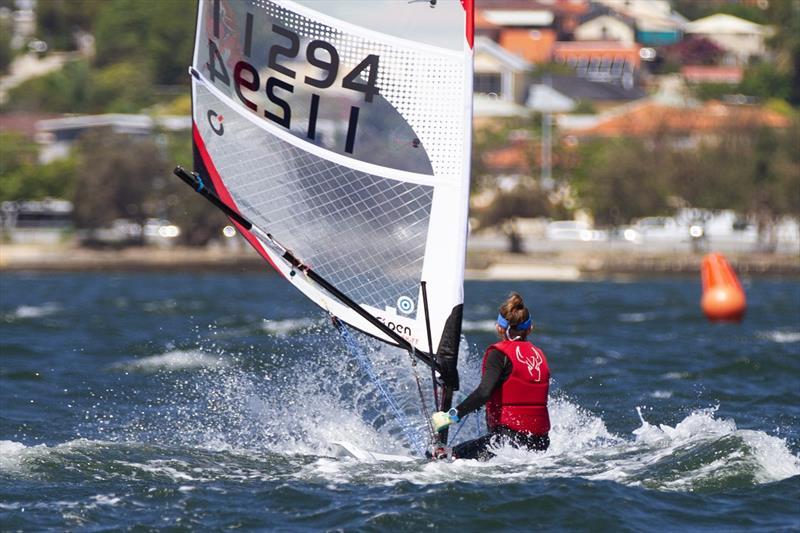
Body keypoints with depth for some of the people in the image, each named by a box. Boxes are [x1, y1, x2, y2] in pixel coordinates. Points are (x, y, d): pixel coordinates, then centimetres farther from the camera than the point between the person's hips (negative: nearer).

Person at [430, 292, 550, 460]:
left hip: (509, 437, -7)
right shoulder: (538, 354, 14)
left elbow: (484, 392, -20)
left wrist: (452, 416, -20)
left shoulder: (500, 353, -6)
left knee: (453, 456, -5)